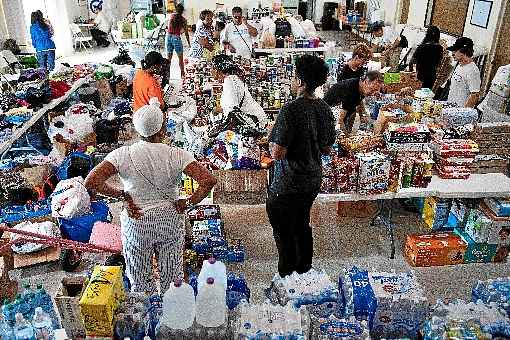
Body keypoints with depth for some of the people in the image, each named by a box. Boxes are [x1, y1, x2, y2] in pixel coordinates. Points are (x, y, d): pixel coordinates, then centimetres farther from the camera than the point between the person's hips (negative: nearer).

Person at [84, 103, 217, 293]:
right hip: (171, 223, 0)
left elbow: (91, 182, -21)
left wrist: (121, 195, -9)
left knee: (141, 283, 20)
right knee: (172, 281, 20)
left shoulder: (123, 155, -13)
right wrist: (189, 203, -11)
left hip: (136, 225, 0)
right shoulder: (177, 155, -15)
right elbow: (209, 180, -24)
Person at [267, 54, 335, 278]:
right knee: (302, 224, 24)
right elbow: (327, 149, 8)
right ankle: (304, 267, 40)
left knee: (283, 230, 10)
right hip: (313, 180, 8)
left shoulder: (291, 109, -23)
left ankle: (285, 275, 23)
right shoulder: (325, 109, 0)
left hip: (288, 184, -7)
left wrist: (272, 145, -4)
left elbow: (278, 153, -24)